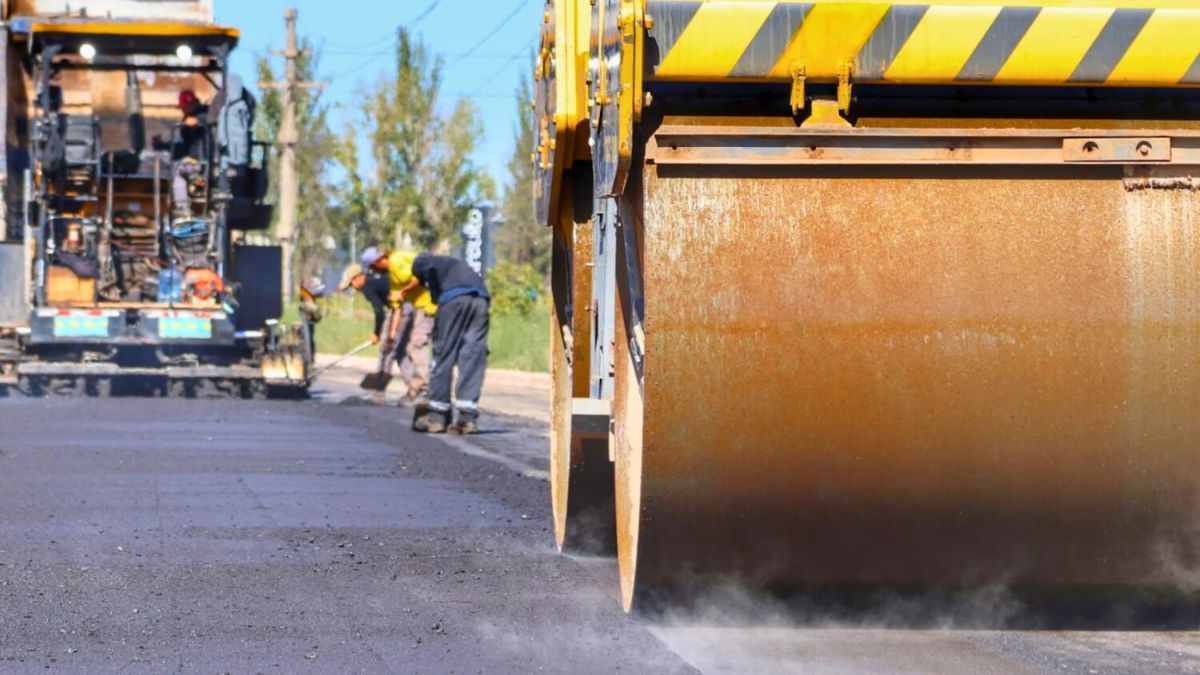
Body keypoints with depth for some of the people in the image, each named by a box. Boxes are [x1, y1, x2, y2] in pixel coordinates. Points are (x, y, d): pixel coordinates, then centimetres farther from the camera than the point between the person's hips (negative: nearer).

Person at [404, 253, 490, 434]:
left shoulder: (421, 262, 22)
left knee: (443, 354, 3)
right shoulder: (457, 265, 40)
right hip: (480, 298, 5)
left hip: (453, 297, -5)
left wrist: (438, 297, 7)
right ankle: (468, 417, -2)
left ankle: (437, 416, 5)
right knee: (473, 358, 4)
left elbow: (430, 268, -3)